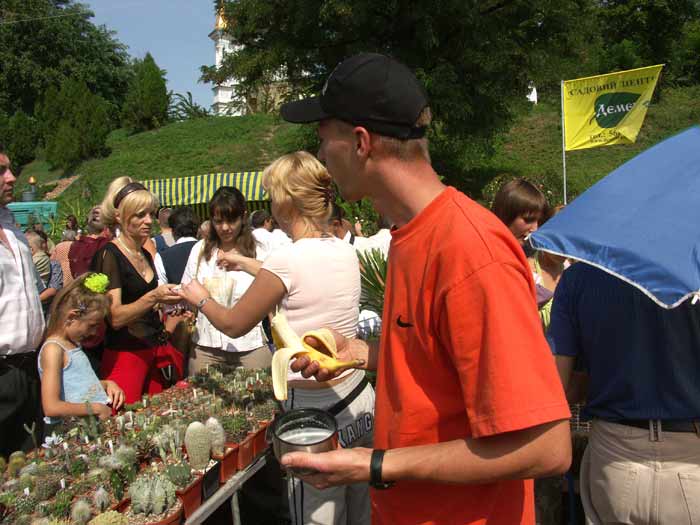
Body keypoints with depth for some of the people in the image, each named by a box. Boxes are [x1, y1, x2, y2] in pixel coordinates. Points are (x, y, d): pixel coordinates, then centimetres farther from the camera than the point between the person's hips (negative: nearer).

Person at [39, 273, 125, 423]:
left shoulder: (73, 344, 15)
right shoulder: (53, 349, -11)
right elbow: (51, 407, -19)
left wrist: (107, 384, 11)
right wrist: (95, 409, -16)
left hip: (98, 421, 8)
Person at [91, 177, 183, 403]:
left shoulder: (146, 256, 14)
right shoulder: (109, 254, -8)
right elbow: (115, 317, -17)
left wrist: (168, 301, 12)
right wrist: (153, 298, -28)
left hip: (155, 354, 7)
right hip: (125, 355, -7)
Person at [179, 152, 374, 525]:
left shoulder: (288, 259, -17)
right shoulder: (345, 251, 3)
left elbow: (233, 324, -3)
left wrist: (200, 298, 17)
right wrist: (244, 262, 34)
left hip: (313, 407, -7)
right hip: (360, 395, 7)